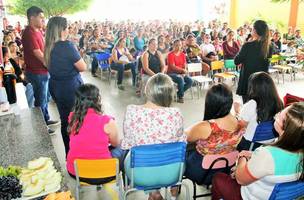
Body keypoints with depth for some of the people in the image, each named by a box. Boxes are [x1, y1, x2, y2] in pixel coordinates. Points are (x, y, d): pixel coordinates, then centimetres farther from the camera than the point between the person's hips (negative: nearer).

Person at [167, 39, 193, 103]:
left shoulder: (183, 54, 10)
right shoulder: (171, 54, -8)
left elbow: (184, 66, 7)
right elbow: (173, 67, -16)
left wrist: (184, 73, -11)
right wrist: (182, 70, -18)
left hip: (181, 73, 6)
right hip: (172, 73, -6)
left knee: (190, 81, -17)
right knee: (181, 79, -34)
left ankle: (178, 93, 2)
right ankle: (180, 96, -13)